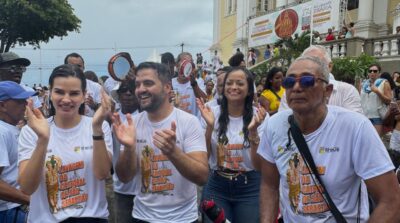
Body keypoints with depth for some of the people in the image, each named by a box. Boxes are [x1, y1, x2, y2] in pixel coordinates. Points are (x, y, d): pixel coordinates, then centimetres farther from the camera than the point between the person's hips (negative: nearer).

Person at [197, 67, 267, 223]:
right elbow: (203, 157, -4)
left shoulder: (258, 115, -8)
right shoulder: (213, 113, -4)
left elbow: (259, 165, -10)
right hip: (216, 187, 1)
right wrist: (209, 126, -18)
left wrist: (253, 131, -25)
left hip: (249, 188, -1)